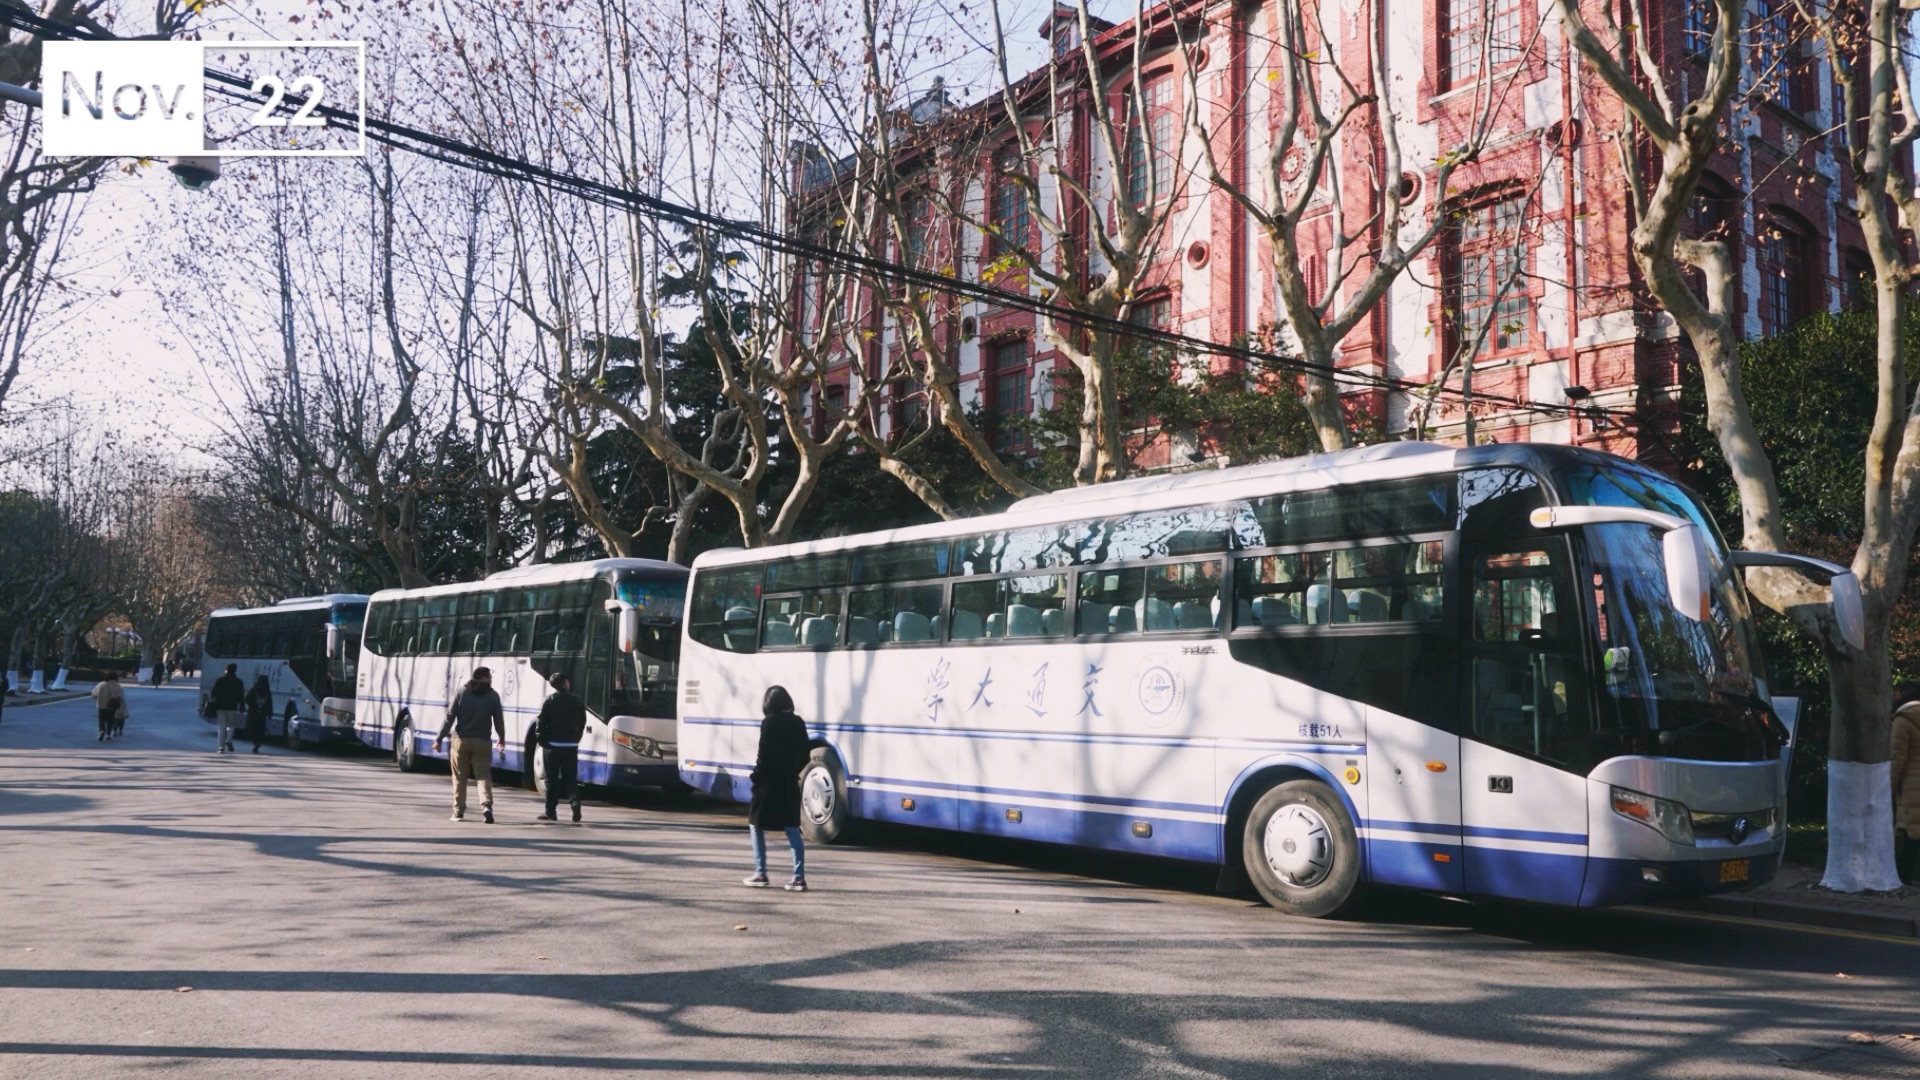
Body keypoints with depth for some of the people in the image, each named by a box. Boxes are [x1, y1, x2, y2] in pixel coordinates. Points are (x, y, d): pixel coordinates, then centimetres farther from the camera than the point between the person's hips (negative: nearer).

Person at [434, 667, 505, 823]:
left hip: (461, 740, 1)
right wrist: (502, 740, 19)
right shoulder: (493, 696, 1)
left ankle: (458, 811, 13)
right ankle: (486, 806, -17)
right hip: (481, 741, -1)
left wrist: (439, 738, 0)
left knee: (459, 777, 11)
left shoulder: (462, 692, 1)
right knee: (484, 776, 2)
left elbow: (450, 717, -3)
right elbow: (499, 721, 4)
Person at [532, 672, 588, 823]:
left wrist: (541, 740, 2)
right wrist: (575, 738, 11)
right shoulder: (577, 701, 3)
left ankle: (550, 811, 7)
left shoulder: (549, 700, -4)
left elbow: (541, 722, -7)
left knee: (552, 779, 5)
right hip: (571, 745, 2)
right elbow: (582, 722, 4)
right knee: (571, 778, 8)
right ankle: (575, 803, -12)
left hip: (553, 744, -2)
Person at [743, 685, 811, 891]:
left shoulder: (769, 722, -12)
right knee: (792, 830, 7)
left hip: (769, 783, -5)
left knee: (756, 826, 10)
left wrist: (756, 775, -3)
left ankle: (760, 874, 9)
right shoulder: (798, 723, 7)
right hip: (789, 784, 5)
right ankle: (799, 877, 2)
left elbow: (764, 755, -15)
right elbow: (805, 755, 8)